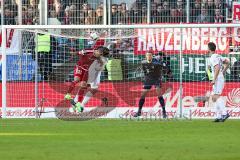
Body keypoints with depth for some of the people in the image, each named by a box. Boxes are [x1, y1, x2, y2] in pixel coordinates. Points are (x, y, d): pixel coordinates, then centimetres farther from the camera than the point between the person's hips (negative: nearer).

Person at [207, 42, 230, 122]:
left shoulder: (213, 58, -13)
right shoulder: (218, 56, 16)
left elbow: (217, 68, -26)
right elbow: (227, 62, 26)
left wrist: (214, 80, -25)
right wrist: (223, 72, 27)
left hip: (218, 79, -10)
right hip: (221, 78, 10)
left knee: (216, 97, -20)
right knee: (214, 98, 12)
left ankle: (224, 113, -32)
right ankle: (219, 116, 8)